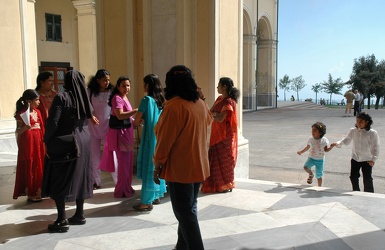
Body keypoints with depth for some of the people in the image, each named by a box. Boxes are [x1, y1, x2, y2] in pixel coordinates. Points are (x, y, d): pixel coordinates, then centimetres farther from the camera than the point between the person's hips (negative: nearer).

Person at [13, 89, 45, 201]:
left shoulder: (37, 112, 9)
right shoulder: (22, 114, -13)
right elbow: (18, 131, -9)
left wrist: (43, 143, 16)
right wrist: (25, 128, -29)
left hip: (38, 142, 7)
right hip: (27, 143, -7)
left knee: (38, 166, 12)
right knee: (29, 167, 1)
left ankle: (37, 190, 23)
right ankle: (30, 192, 10)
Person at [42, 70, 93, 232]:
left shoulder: (61, 97, -14)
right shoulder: (84, 98, 6)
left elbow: (53, 122, -17)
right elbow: (86, 121, 9)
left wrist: (47, 141, -8)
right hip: (82, 142, 7)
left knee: (59, 181, 1)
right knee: (79, 177, 13)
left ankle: (62, 220, 3)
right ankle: (79, 215, 20)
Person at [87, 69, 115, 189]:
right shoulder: (90, 92, 0)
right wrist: (90, 116, -17)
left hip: (108, 126, -2)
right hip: (94, 127, 2)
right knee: (94, 154, 8)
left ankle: (118, 180, 8)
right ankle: (96, 181, 19)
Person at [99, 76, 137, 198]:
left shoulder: (125, 98, 16)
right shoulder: (117, 98, -14)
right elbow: (120, 115, -26)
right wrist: (136, 110, -28)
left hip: (126, 132, 10)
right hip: (120, 133, -10)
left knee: (128, 162, 15)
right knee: (123, 162, -4)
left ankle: (127, 188, 27)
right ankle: (122, 191, 6)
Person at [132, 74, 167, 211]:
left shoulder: (147, 99, -13)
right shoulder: (161, 100, 8)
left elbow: (136, 121, -11)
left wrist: (140, 121, 10)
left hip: (150, 138, -7)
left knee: (148, 167, -3)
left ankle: (146, 202, 2)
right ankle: (156, 196, 26)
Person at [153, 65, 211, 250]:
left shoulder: (174, 106, -19)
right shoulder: (201, 104, 5)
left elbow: (165, 140, -18)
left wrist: (157, 166, -9)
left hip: (180, 168, -8)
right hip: (198, 166, 8)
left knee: (185, 213, 1)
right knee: (190, 209, 18)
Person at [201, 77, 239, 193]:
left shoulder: (229, 101, -16)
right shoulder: (219, 99, 11)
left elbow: (220, 118, -22)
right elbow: (211, 112, 9)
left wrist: (212, 114, -6)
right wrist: (215, 114, -11)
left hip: (225, 135, -8)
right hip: (217, 134, 8)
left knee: (224, 160, 1)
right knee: (217, 159, 11)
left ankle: (227, 185, 13)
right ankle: (218, 184, 21)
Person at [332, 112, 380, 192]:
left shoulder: (372, 133, -14)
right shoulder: (353, 131, -5)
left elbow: (375, 147, -11)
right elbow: (346, 140, 8)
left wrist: (373, 159, -17)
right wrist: (338, 143, -11)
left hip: (367, 160, -3)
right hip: (355, 159, 4)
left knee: (367, 179, 3)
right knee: (353, 177, 11)